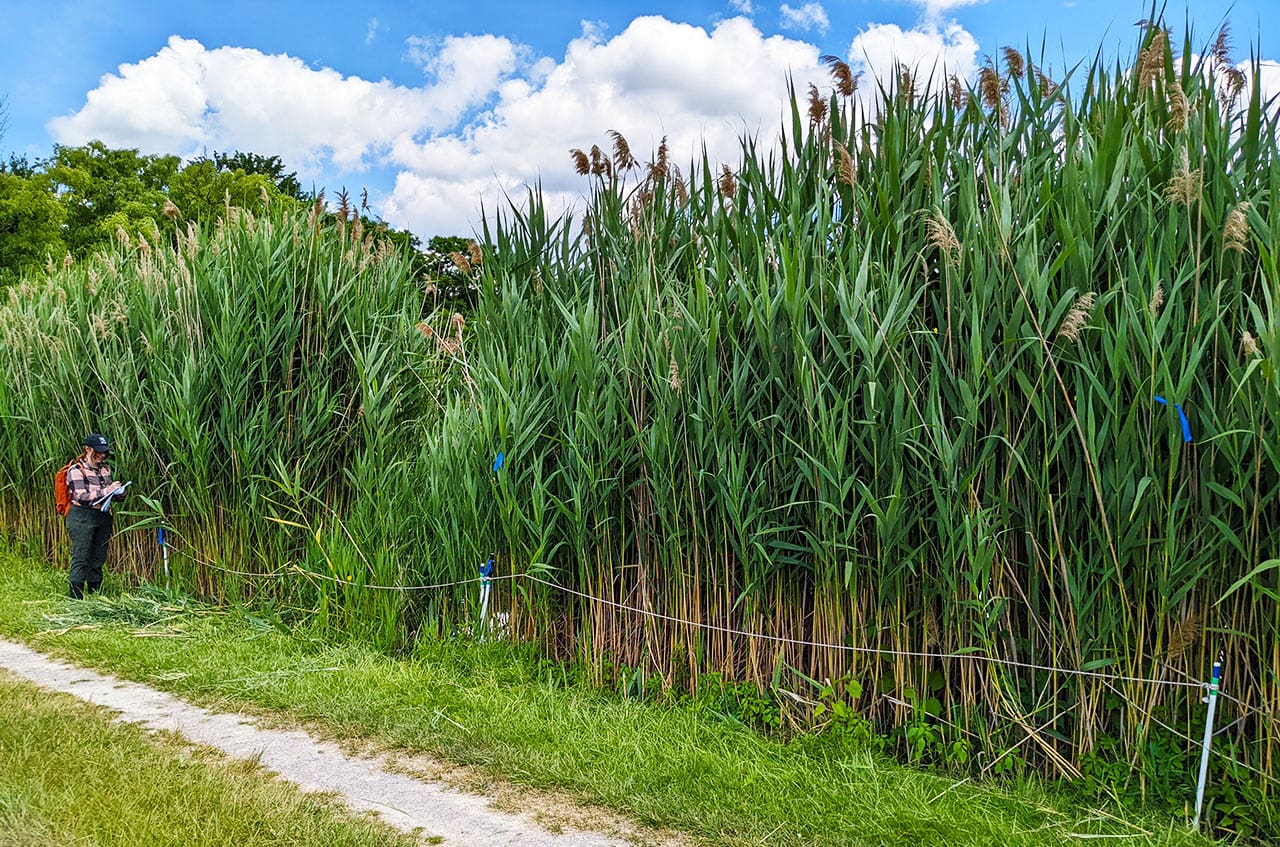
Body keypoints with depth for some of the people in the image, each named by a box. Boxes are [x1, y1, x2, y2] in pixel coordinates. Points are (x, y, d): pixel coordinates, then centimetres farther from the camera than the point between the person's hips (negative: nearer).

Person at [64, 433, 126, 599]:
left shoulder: (105, 468, 11)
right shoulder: (76, 470, -8)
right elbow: (82, 497, -16)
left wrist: (118, 493, -1)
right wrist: (105, 491, -22)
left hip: (103, 517, 6)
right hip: (82, 518, -6)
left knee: (98, 559, 9)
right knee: (80, 559, -6)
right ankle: (76, 599, -3)